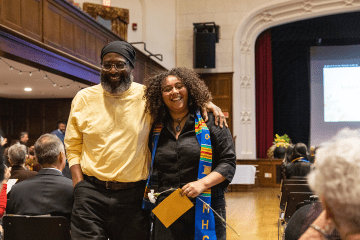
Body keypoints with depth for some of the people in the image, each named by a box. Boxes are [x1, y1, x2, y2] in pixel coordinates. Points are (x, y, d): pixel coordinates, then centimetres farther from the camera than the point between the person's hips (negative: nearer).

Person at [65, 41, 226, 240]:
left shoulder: (146, 95, 2)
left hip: (133, 194, 0)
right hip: (91, 192, 0)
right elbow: (73, 147, 8)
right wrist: (79, 184, -3)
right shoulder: (84, 98, 5)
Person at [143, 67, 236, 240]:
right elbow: (153, 169, 24)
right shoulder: (157, 128, 11)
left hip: (205, 209, -2)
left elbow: (228, 161, -2)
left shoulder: (210, 121, 1)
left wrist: (202, 183, -15)